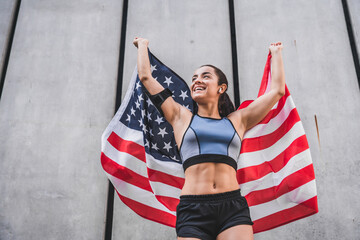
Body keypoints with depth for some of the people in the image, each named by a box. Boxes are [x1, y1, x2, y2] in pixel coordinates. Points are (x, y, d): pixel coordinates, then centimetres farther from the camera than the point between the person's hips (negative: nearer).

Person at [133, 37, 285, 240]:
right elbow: (146, 77, 19)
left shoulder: (237, 120, 17)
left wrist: (276, 53, 35)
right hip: (193, 208, 0)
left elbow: (278, 89, 22)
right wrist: (142, 45, 33)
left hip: (233, 208, 1)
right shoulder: (181, 117, 16)